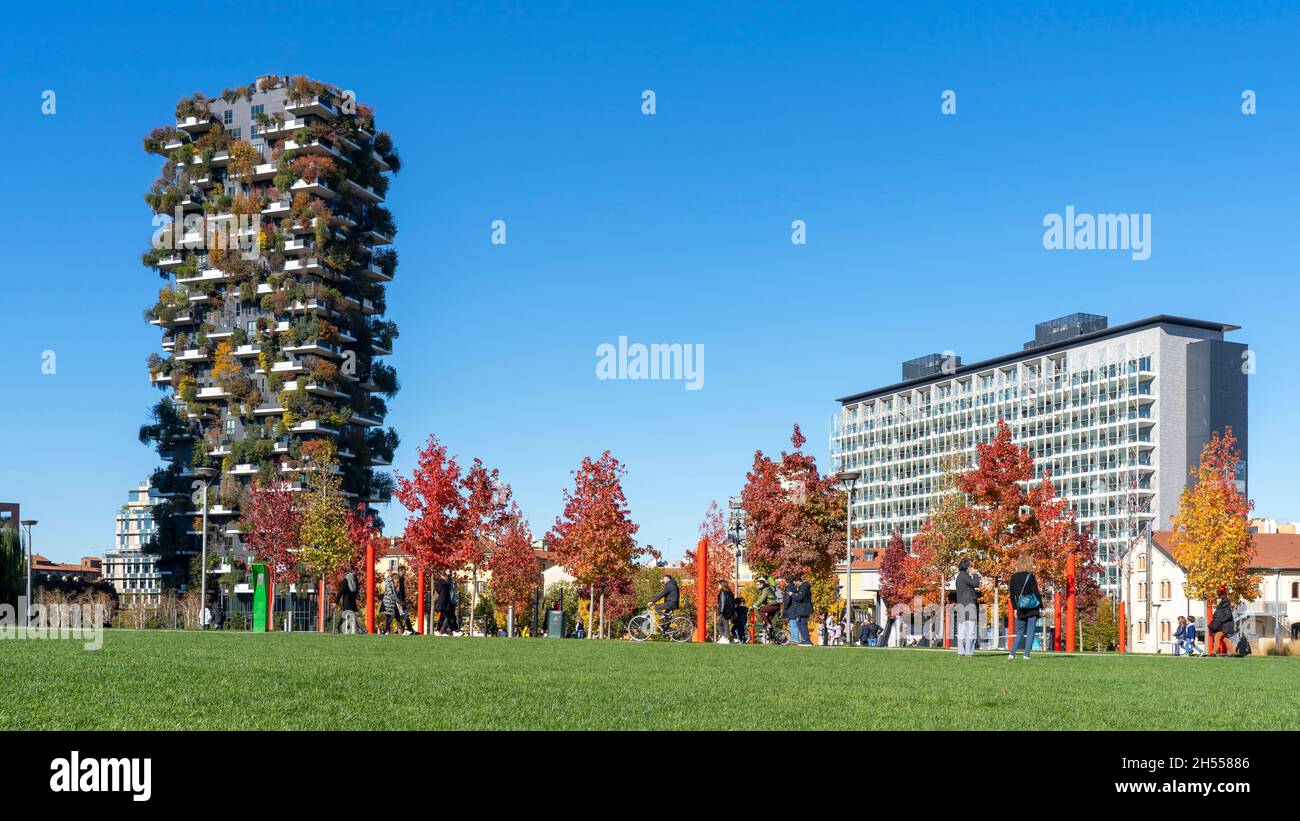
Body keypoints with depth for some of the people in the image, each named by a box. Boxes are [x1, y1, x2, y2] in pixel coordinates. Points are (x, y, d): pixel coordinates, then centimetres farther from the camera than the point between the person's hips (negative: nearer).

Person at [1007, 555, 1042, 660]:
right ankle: (1026, 655, -5)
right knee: (1030, 632, 1)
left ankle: (1011, 654, 5)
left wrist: (1015, 608, 16)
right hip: (1033, 608, -4)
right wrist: (1041, 607, -4)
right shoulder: (1030, 576, -8)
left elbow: (1011, 594, 9)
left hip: (1021, 609, 4)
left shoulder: (1014, 577, 6)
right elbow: (1036, 592, -10)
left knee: (1020, 632, 14)